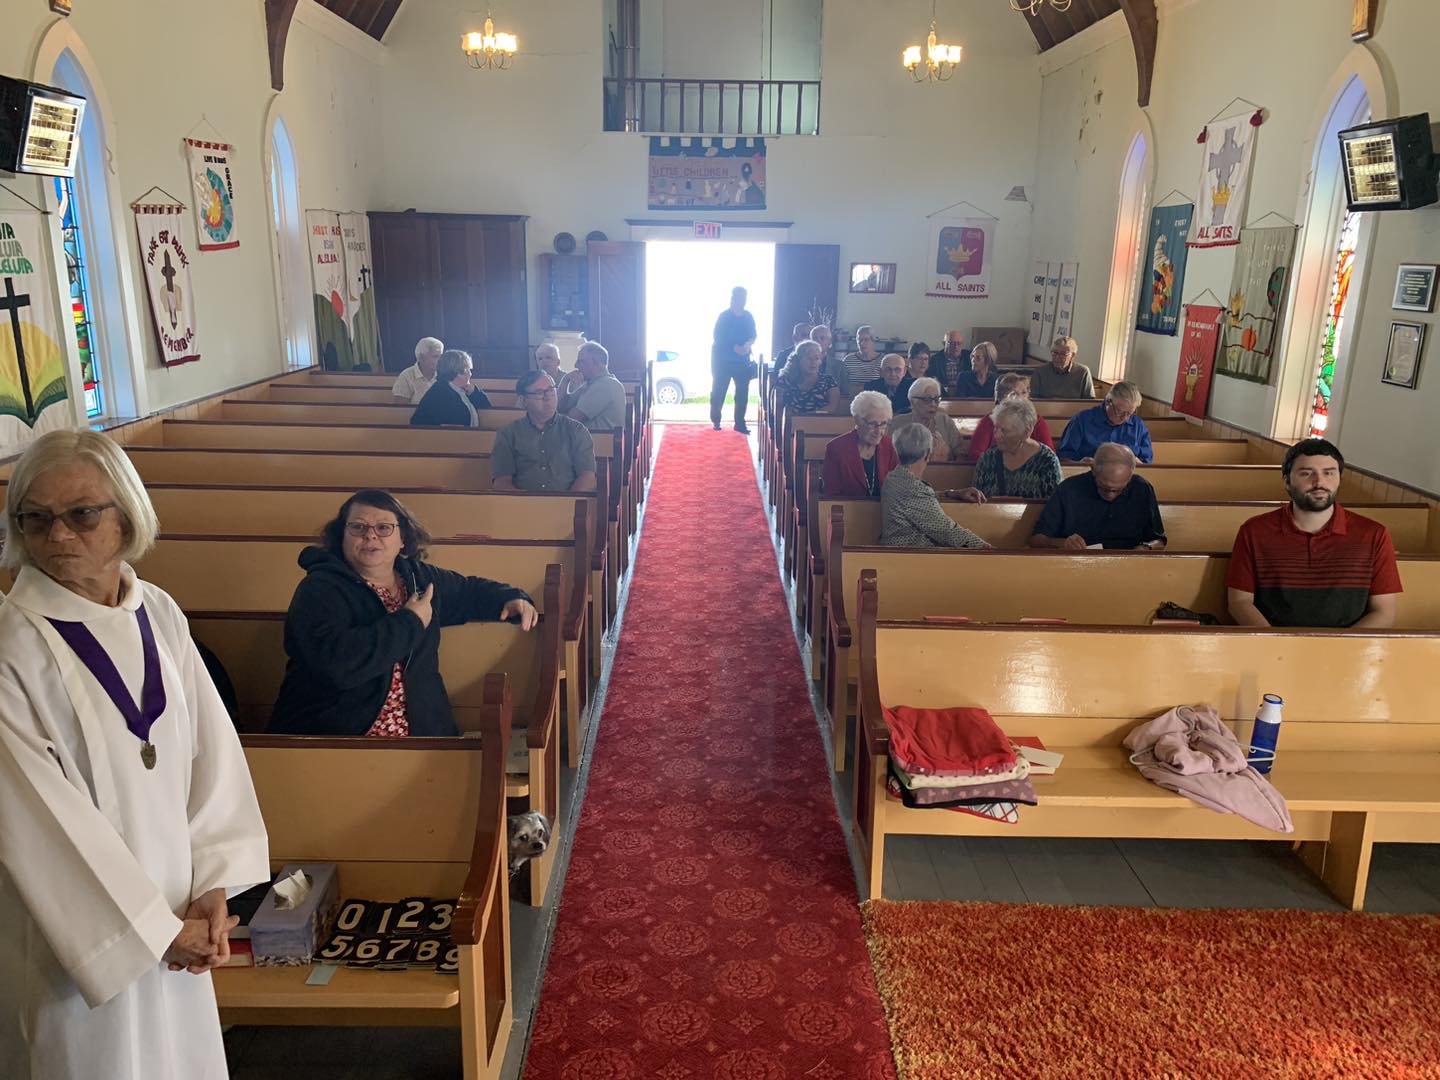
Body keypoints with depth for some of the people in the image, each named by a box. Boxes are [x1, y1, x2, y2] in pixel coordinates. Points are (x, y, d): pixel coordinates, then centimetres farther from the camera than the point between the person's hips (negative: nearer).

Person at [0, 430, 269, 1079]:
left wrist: (214, 887, -8)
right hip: (75, 935, -4)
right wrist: (159, 927, -14)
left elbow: (211, 746, -1)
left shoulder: (159, 615, -2)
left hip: (172, 910, 5)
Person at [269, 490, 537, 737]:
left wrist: (511, 598, 11)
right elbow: (334, 663, -26)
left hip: (422, 733, 5)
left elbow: (471, 590, 32)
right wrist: (410, 623, -15)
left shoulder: (420, 578, 12)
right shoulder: (320, 589, -9)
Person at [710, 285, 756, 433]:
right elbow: (718, 338, -9)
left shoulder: (748, 317, 4)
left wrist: (748, 344, -15)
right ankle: (716, 421, 16)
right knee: (718, 392, 2)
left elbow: (753, 335, 7)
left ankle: (740, 423, 5)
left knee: (743, 393, -2)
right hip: (723, 360, -3)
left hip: (742, 361, 3)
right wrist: (734, 347, -20)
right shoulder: (724, 316, -7)